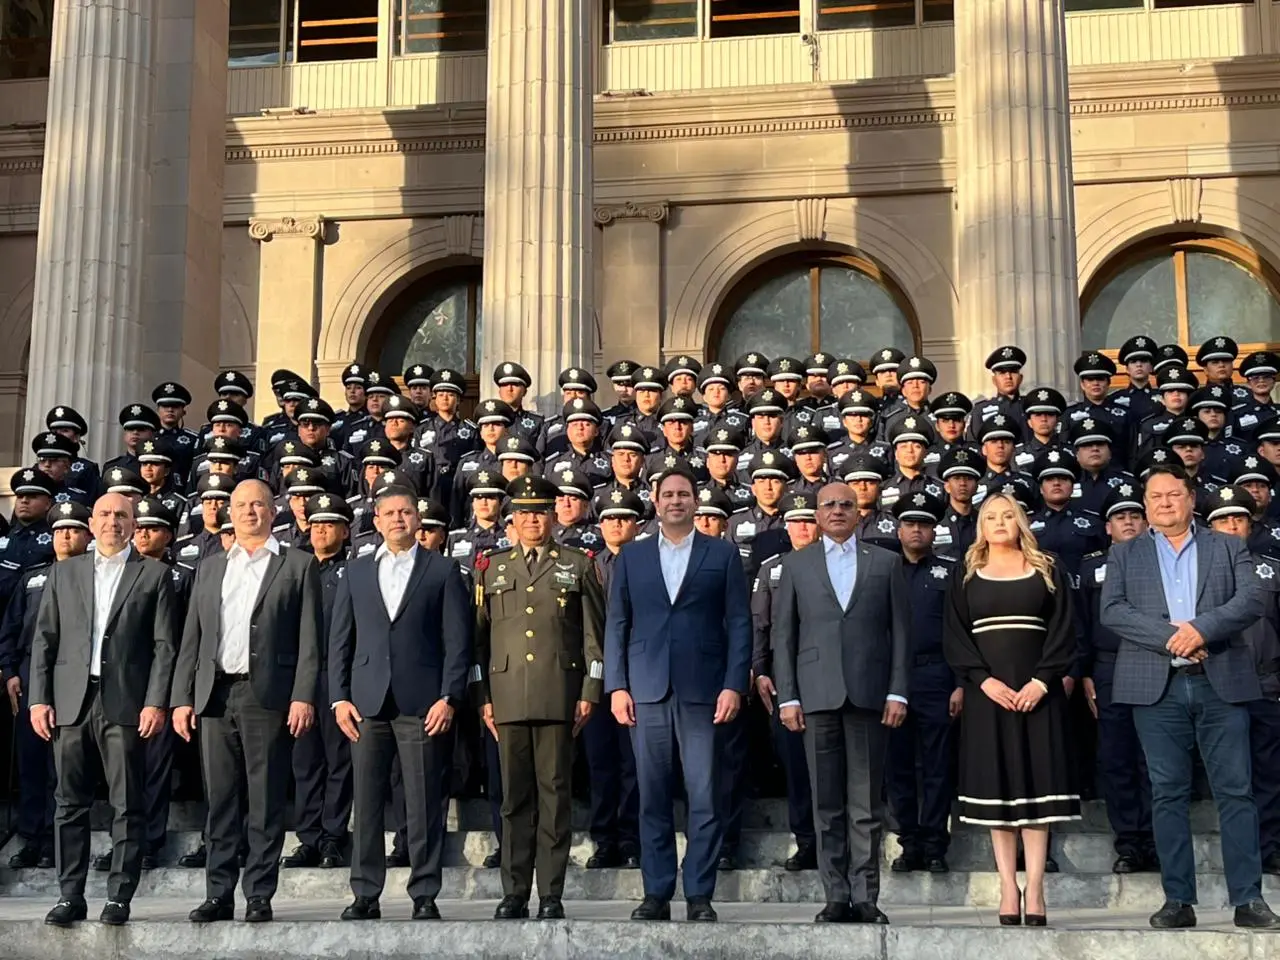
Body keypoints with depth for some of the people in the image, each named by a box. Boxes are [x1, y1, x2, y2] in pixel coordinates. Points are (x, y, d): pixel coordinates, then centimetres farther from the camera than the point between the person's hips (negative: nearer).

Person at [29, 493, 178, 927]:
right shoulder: (63, 572, 14)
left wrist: (156, 702, -8)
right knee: (70, 803, 5)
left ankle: (119, 897, 6)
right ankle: (71, 896, 12)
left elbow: (164, 645, 1)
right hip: (71, 701, 3)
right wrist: (39, 698, 2)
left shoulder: (153, 574, 6)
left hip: (126, 703, -2)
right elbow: (44, 639, 11)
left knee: (127, 805, -1)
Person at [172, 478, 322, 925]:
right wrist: (182, 697, 6)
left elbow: (309, 639, -1)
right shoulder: (209, 567, 18)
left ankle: (260, 897, 4)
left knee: (266, 803, -1)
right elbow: (191, 638, 15)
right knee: (220, 801, 6)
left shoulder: (298, 565, 6)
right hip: (215, 695, 4)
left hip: (268, 695, -4)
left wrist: (303, 696, -11)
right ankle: (219, 895, 11)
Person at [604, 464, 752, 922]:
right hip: (647, 691, 2)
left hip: (703, 691, -1)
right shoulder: (631, 556, 13)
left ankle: (699, 896, 6)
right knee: (653, 799, 4)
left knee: (704, 798, -2)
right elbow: (617, 624, 10)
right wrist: (616, 686, 1)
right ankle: (656, 893, 11)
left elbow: (739, 623, 4)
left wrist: (734, 685, -6)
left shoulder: (723, 554, 9)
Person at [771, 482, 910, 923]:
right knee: (826, 803, 2)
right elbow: (783, 634, 8)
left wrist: (897, 692, -2)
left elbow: (900, 631, 7)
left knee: (867, 804, 0)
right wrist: (787, 696, 0)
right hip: (818, 694, 1)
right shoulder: (796, 564, 12)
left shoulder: (885, 562, 11)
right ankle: (836, 896, 7)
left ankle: (865, 897, 5)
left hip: (868, 694, 0)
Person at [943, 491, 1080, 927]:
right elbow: (954, 635, 3)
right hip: (987, 692, 1)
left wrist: (1041, 681, -11)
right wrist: (984, 681, -11)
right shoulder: (965, 574, 10)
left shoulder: (1046, 571, 8)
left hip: (1036, 692, -1)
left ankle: (1035, 889, -3)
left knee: (1036, 786, -4)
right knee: (996, 787, -1)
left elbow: (1063, 630, 2)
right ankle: (1008, 888, 1)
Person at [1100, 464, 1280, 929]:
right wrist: (1168, 636, -13)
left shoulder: (1228, 548, 14)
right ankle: (1178, 900, 7)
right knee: (1168, 794, 2)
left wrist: (1202, 628, -16)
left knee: (1235, 790, -2)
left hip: (1222, 682, 0)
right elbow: (1112, 611, -1)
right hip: (1157, 686, 0)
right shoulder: (1125, 555, 14)